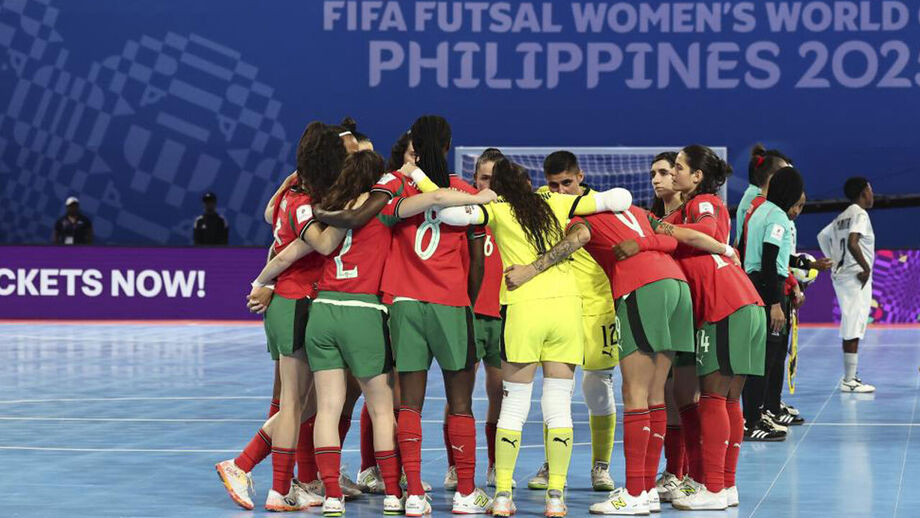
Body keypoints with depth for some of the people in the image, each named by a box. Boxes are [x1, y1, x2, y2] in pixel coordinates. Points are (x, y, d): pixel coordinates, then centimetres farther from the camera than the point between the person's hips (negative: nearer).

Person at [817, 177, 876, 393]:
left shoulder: (841, 217, 15)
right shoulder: (860, 215, -11)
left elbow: (822, 236, 21)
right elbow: (852, 243, -25)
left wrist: (834, 262, 19)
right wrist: (866, 268, -17)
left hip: (840, 275, 9)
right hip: (856, 277, -9)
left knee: (850, 329, 14)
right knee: (853, 329, -7)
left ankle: (849, 377, 18)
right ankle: (850, 380, -7)